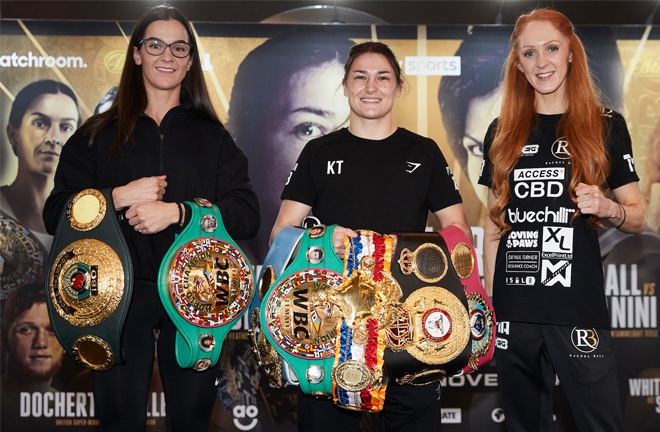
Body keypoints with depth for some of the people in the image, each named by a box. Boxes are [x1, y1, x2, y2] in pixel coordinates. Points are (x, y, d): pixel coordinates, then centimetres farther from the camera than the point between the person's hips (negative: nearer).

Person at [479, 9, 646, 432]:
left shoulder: (606, 126, 3)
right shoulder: (502, 132, 9)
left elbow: (639, 217, 6)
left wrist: (608, 208, -17)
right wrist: (488, 299, 10)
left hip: (580, 308, -2)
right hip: (514, 312, 3)